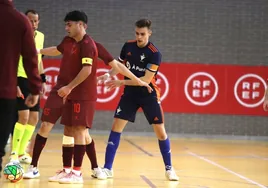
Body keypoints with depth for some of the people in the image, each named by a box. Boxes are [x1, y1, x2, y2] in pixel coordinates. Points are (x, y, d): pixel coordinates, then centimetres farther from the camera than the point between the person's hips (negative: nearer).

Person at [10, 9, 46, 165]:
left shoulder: (40, 36, 9)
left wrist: (42, 80, 18)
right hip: (21, 79, -7)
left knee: (34, 118, 8)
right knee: (24, 116, -14)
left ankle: (22, 152, 18)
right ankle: (14, 154, -5)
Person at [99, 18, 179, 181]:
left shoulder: (154, 53, -17)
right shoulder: (128, 46, -2)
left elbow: (146, 79, -21)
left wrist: (122, 82, -25)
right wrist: (108, 76, -10)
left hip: (149, 94, -3)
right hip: (130, 93, 3)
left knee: (160, 131, -3)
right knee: (116, 126, -6)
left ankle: (169, 168, 12)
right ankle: (108, 168, -2)